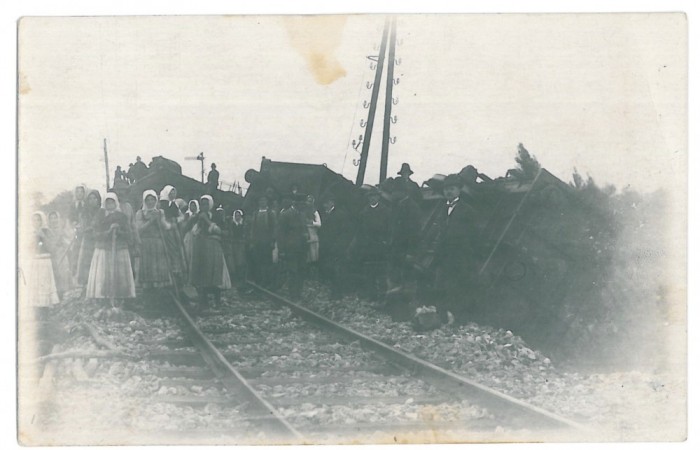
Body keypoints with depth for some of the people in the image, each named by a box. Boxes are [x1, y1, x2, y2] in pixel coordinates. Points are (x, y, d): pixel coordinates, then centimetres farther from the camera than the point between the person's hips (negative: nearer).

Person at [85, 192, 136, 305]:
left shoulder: (122, 217, 8)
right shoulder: (100, 217, 9)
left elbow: (128, 234, 3)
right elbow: (97, 234, 0)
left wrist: (118, 231, -14)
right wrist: (108, 231, -13)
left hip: (120, 250, 0)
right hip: (103, 250, 0)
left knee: (119, 276, -5)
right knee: (102, 276, -7)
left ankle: (119, 299, -5)